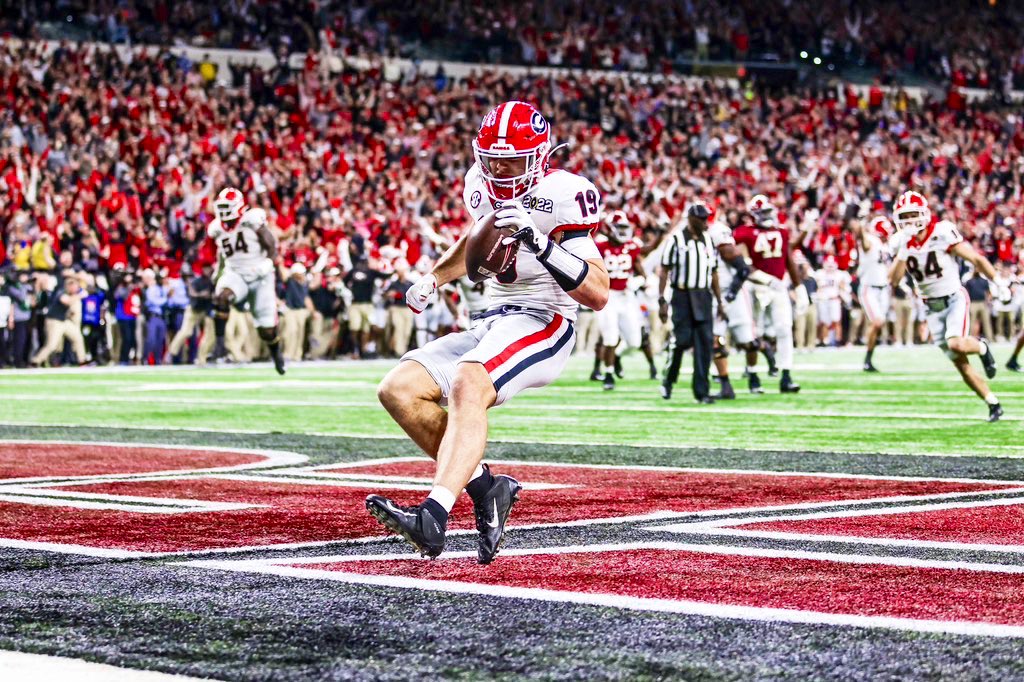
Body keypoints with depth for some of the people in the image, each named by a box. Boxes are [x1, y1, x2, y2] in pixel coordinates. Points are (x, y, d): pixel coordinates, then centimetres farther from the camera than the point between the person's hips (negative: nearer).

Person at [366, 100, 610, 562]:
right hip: (493, 322, 9)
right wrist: (433, 279, 18)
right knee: (398, 390, -5)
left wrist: (540, 243, -31)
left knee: (468, 384, -35)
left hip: (543, 325, -9)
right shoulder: (483, 185, 9)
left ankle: (434, 516, -49)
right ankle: (485, 489, -4)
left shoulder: (560, 195, -14)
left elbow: (598, 294, -21)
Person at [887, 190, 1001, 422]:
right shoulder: (905, 244, 1)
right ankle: (993, 403, 13)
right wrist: (902, 255, -17)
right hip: (933, 307, 5)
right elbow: (893, 280, -3)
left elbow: (976, 259, -11)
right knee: (960, 364, 2)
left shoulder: (943, 233, -15)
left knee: (956, 345, -29)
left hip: (954, 298, -5)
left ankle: (981, 347, 5)